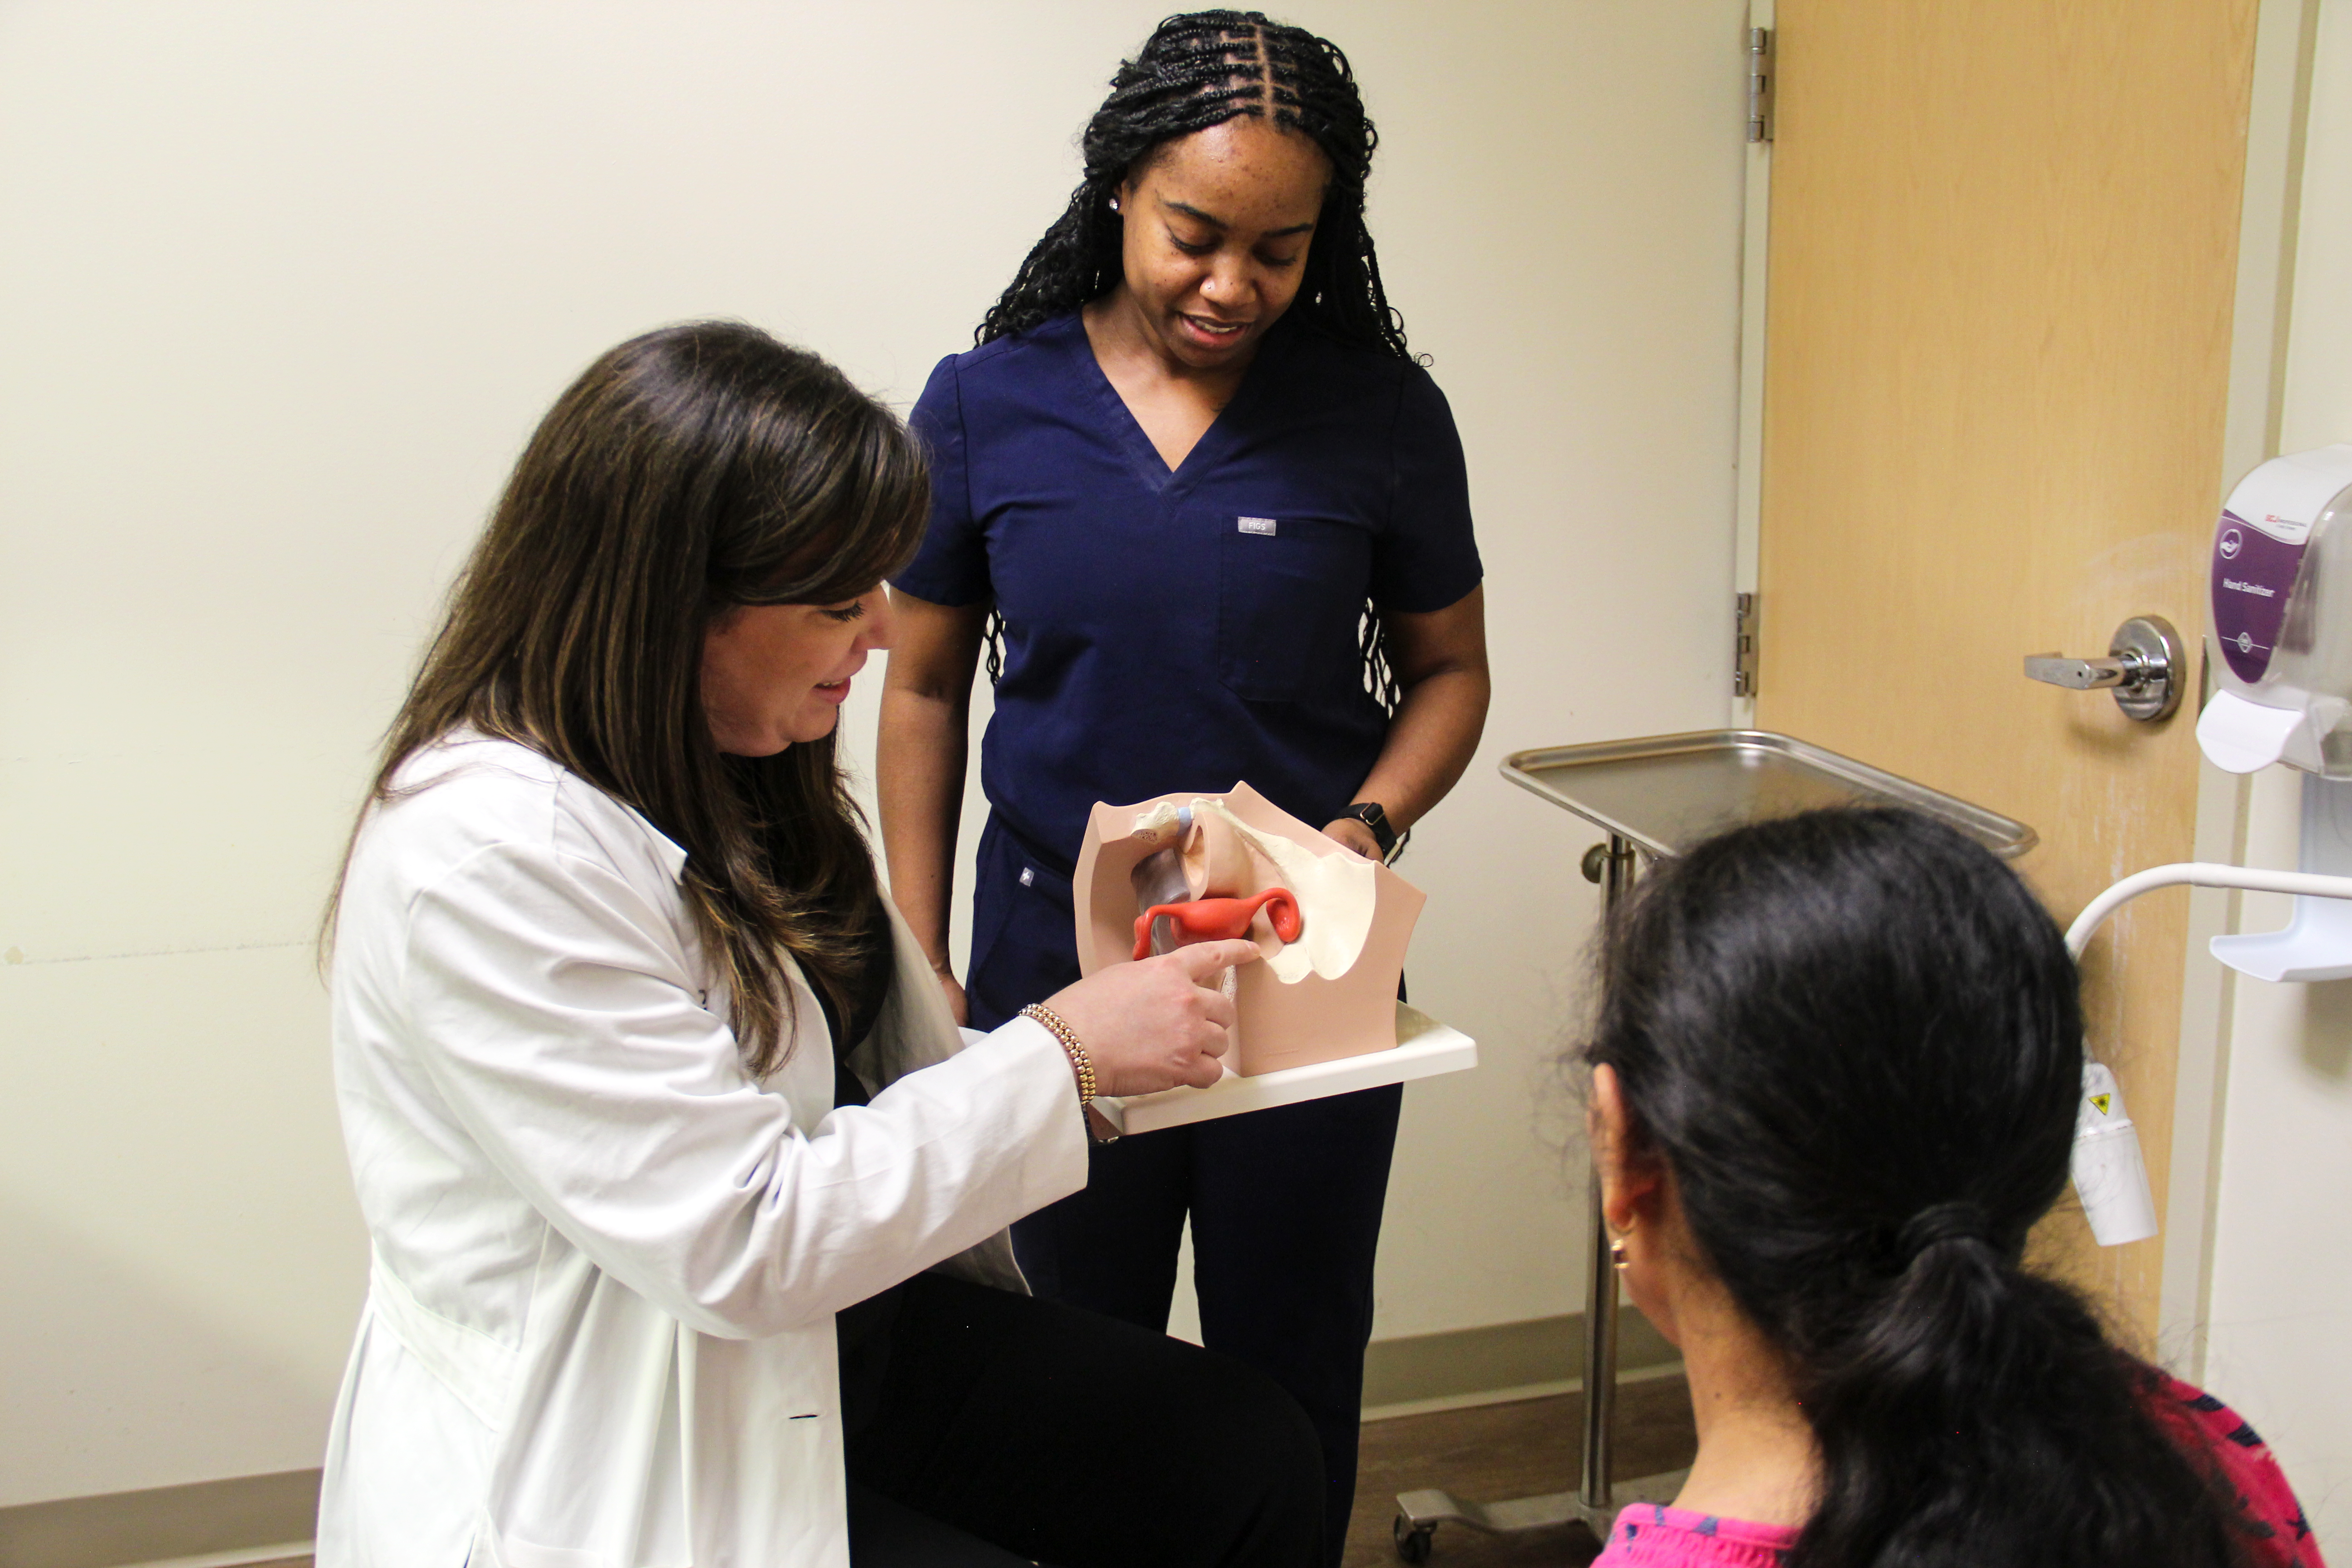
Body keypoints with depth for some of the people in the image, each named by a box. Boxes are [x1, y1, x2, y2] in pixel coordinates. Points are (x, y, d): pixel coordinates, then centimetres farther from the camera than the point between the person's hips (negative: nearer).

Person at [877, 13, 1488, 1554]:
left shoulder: (1383, 414, -6)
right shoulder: (987, 404, -5)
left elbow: (1448, 670, 5)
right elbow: (926, 690, 3)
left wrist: (1369, 825, -15)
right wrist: (921, 970, 1)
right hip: (1052, 957, 1)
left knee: (1292, 1367, 15)